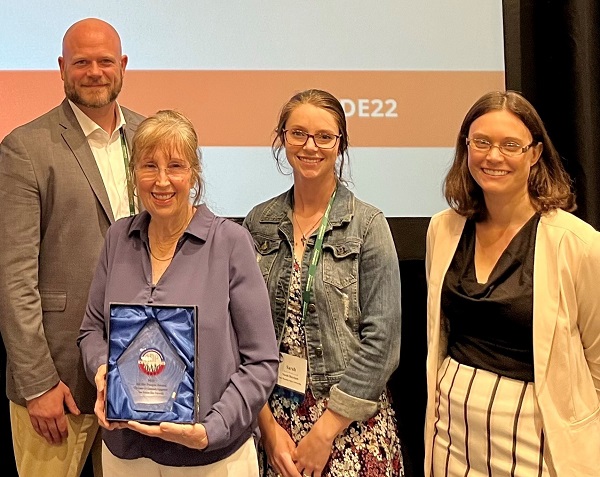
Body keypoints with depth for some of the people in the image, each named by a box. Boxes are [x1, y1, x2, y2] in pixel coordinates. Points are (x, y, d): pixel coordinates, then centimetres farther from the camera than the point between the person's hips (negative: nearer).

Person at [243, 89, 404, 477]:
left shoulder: (368, 225, -7)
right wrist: (268, 424, -5)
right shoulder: (259, 223, 2)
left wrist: (324, 430, -12)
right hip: (272, 415, 3)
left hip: (349, 419, -2)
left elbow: (382, 339, -11)